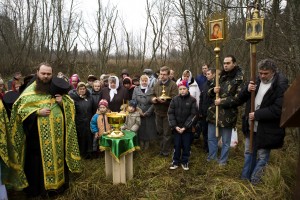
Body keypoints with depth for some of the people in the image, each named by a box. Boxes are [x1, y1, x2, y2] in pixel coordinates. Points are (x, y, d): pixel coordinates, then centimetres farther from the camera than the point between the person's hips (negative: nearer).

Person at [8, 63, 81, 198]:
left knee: (58, 157, 14)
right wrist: (38, 112, -19)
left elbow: (70, 106, 9)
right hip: (39, 134, -3)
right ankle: (39, 188, 24)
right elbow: (20, 109, -7)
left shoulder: (57, 88, 8)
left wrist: (62, 102, -12)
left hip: (57, 132, 3)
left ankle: (59, 183, 31)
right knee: (39, 160, 7)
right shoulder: (30, 90, -1)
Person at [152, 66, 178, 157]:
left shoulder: (173, 85, -10)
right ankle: (162, 149, 34)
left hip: (168, 112, -5)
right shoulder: (157, 84, 9)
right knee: (160, 132, 17)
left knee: (167, 133, 5)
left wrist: (165, 100, -31)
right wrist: (153, 99, -6)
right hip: (158, 112, 6)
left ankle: (165, 151, 19)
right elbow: (153, 95, 16)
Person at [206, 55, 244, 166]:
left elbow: (239, 98, -17)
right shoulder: (220, 76, 11)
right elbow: (210, 93, 15)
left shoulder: (239, 79, -9)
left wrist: (222, 101, -18)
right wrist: (213, 90, -8)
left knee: (225, 141, 10)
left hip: (227, 114, -6)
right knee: (211, 137, 16)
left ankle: (222, 161, 28)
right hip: (214, 112, 6)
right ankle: (212, 157, 34)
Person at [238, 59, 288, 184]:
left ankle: (253, 183, 24)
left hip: (266, 130, -6)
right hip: (251, 127, 6)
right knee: (249, 153, 19)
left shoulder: (281, 86, -15)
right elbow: (241, 98, 7)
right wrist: (247, 90, -13)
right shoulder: (256, 81, 4)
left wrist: (256, 115, -21)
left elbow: (278, 109, -23)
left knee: (262, 157, 8)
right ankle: (244, 178, 35)